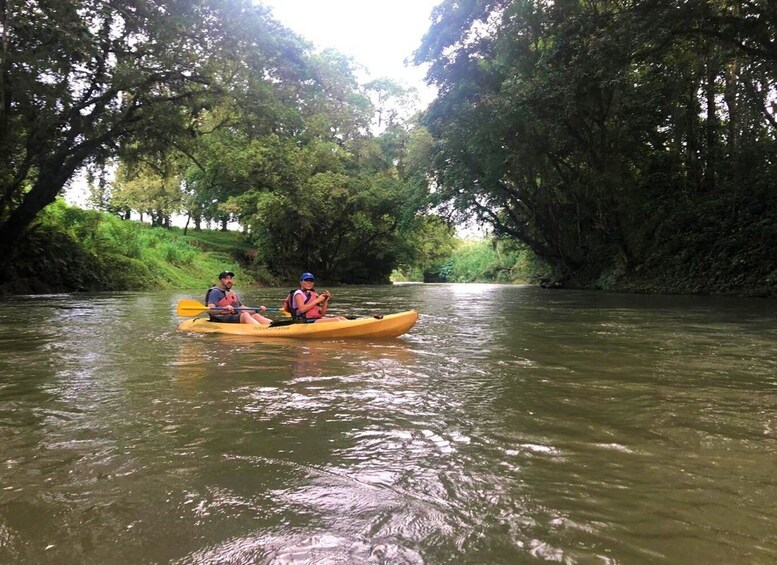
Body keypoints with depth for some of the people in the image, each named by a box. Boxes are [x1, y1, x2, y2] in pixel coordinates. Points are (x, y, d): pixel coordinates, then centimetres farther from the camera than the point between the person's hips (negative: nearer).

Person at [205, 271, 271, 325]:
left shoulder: (232, 293, 25)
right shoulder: (215, 292, -1)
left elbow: (243, 309, 22)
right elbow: (210, 310, -15)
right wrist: (225, 309, -32)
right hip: (221, 320, -8)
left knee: (256, 316, -16)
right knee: (245, 315, -31)